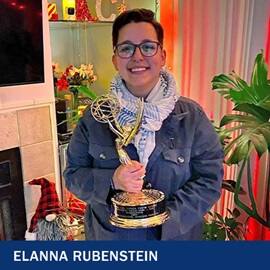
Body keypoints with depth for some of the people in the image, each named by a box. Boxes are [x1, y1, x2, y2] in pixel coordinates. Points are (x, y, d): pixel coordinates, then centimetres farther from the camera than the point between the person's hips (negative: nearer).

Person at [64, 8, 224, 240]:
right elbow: (73, 174, -4)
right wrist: (111, 181, -22)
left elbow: (210, 179, -9)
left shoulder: (192, 116, -10)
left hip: (173, 235, 0)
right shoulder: (95, 117, -8)